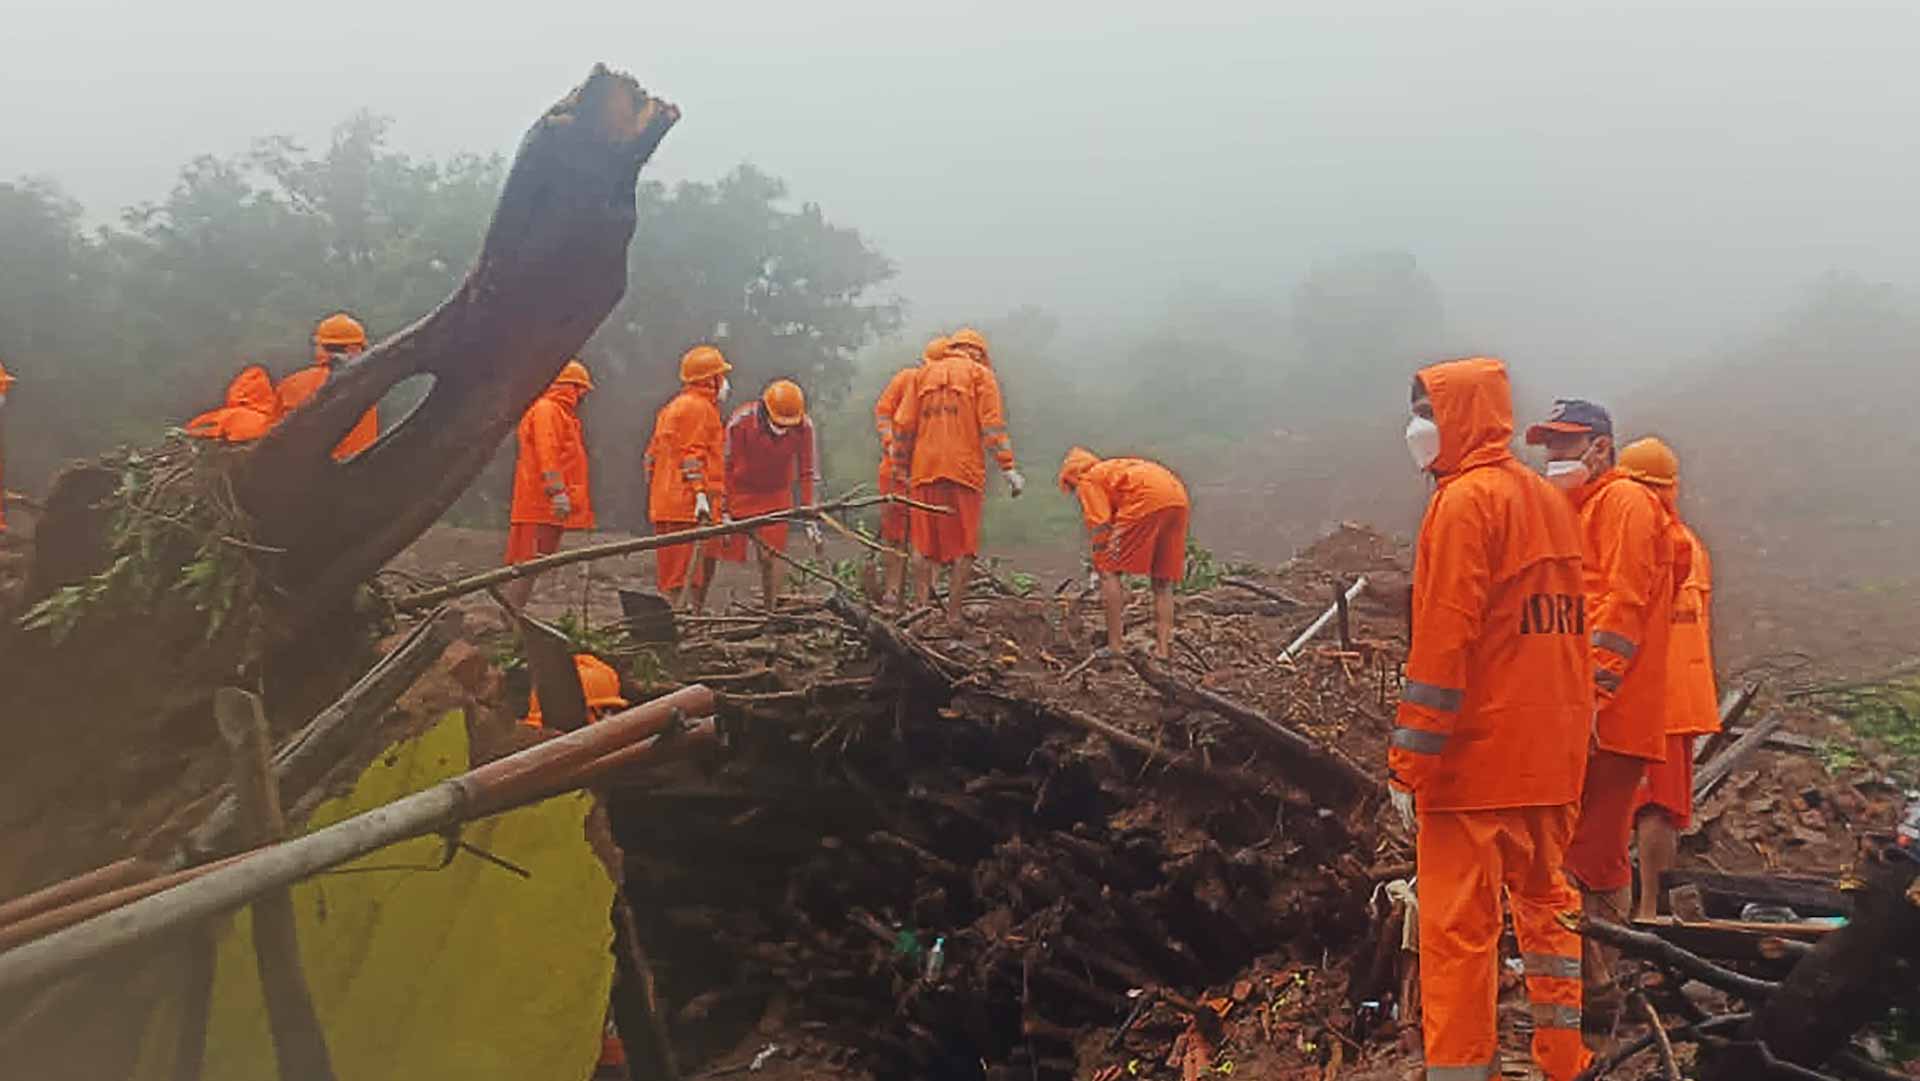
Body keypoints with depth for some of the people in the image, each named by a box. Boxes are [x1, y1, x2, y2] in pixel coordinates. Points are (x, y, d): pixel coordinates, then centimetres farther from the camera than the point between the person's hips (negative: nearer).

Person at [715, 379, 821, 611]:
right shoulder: (741, 422, -23)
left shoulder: (803, 427, -16)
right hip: (740, 493, -2)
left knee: (769, 560, -3)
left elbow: (806, 473, -6)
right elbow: (728, 468, -16)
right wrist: (725, 513, -15)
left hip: (776, 497, 2)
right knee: (729, 554, -3)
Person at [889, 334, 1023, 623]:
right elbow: (992, 424, -5)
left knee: (925, 547, 10)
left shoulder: (923, 374, 18)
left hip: (925, 470, 4)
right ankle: (954, 616, -2)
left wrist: (900, 469, 18)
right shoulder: (980, 374, 7)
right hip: (964, 470, -3)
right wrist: (1007, 468, -8)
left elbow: (903, 424, 13)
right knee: (963, 547, 1)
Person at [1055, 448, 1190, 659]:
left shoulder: (1088, 481, 15)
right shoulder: (1112, 470, 37)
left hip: (1148, 499, -8)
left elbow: (1100, 528, 2)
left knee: (1108, 570, 5)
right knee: (1163, 580, 18)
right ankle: (1164, 648, 15)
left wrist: (1100, 568, 12)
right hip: (1179, 497, 8)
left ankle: (1114, 647, 3)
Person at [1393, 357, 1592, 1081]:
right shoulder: (1548, 499, 13)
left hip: (1478, 752, -9)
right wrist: (1570, 728, 20)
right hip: (1554, 752, 9)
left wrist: (1409, 765, -16)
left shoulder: (1464, 500, -12)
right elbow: (1561, 624, 16)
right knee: (1545, 899, 18)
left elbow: (1442, 643, -18)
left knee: (1456, 926, -3)